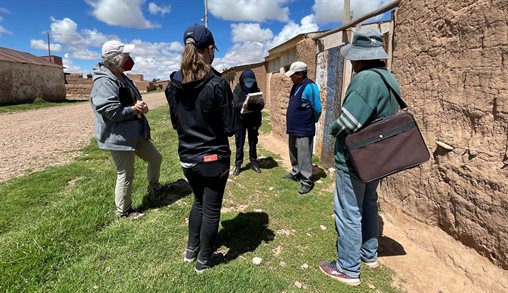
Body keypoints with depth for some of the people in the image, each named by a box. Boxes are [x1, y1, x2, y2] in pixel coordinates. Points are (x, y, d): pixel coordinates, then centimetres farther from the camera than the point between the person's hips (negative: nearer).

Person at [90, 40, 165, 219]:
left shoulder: (122, 78, 12)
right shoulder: (104, 82, -21)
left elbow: (132, 100, 21)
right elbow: (111, 111, -28)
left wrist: (140, 106, -1)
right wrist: (133, 109, -16)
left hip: (135, 132, 10)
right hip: (119, 137, -10)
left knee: (155, 158, 19)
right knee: (126, 175, 2)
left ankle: (154, 187, 44)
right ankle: (123, 210, 22)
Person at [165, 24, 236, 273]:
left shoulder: (173, 84, -2)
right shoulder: (217, 84, -18)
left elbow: (175, 123, 8)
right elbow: (229, 128, -14)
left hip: (187, 157, 6)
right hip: (213, 157, -5)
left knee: (198, 202, 26)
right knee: (211, 209, 12)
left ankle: (191, 250, 39)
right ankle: (204, 260, 30)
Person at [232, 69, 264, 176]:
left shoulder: (256, 89, 3)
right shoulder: (238, 89, -4)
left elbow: (262, 103, -5)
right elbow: (235, 104, -12)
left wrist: (253, 105, -26)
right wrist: (242, 105, -32)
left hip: (253, 120, 2)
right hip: (240, 120, -2)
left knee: (253, 142, 12)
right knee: (239, 143, 4)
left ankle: (253, 162, 25)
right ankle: (238, 165, 14)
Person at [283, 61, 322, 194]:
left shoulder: (310, 87, -18)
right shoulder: (296, 86, 11)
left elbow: (317, 109, -15)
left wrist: (312, 122, 1)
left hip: (304, 131, -9)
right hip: (293, 129, 9)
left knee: (304, 157, -3)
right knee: (294, 155, 21)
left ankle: (306, 182, 7)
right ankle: (295, 173, 37)